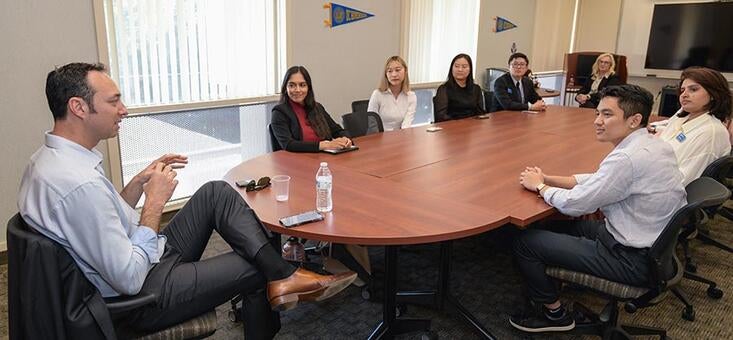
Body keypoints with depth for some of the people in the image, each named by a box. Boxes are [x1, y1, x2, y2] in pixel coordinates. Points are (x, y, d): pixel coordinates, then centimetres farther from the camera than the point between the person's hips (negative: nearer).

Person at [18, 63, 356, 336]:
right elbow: (130, 279, -27)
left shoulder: (50, 157, 1)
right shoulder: (78, 183, -31)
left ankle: (281, 276, -3)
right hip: (146, 295, -9)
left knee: (216, 193, 3)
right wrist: (155, 201, -20)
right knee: (258, 263, -1)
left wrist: (138, 183, -2)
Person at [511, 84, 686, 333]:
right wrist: (547, 179, 2)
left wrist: (540, 186, -3)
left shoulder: (628, 158, -27)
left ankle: (553, 313, 13)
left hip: (633, 261, -10)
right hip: (655, 247, 10)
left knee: (525, 242, -5)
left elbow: (573, 204, -21)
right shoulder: (654, 145, 2)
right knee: (559, 224, 23)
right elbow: (598, 180, 10)